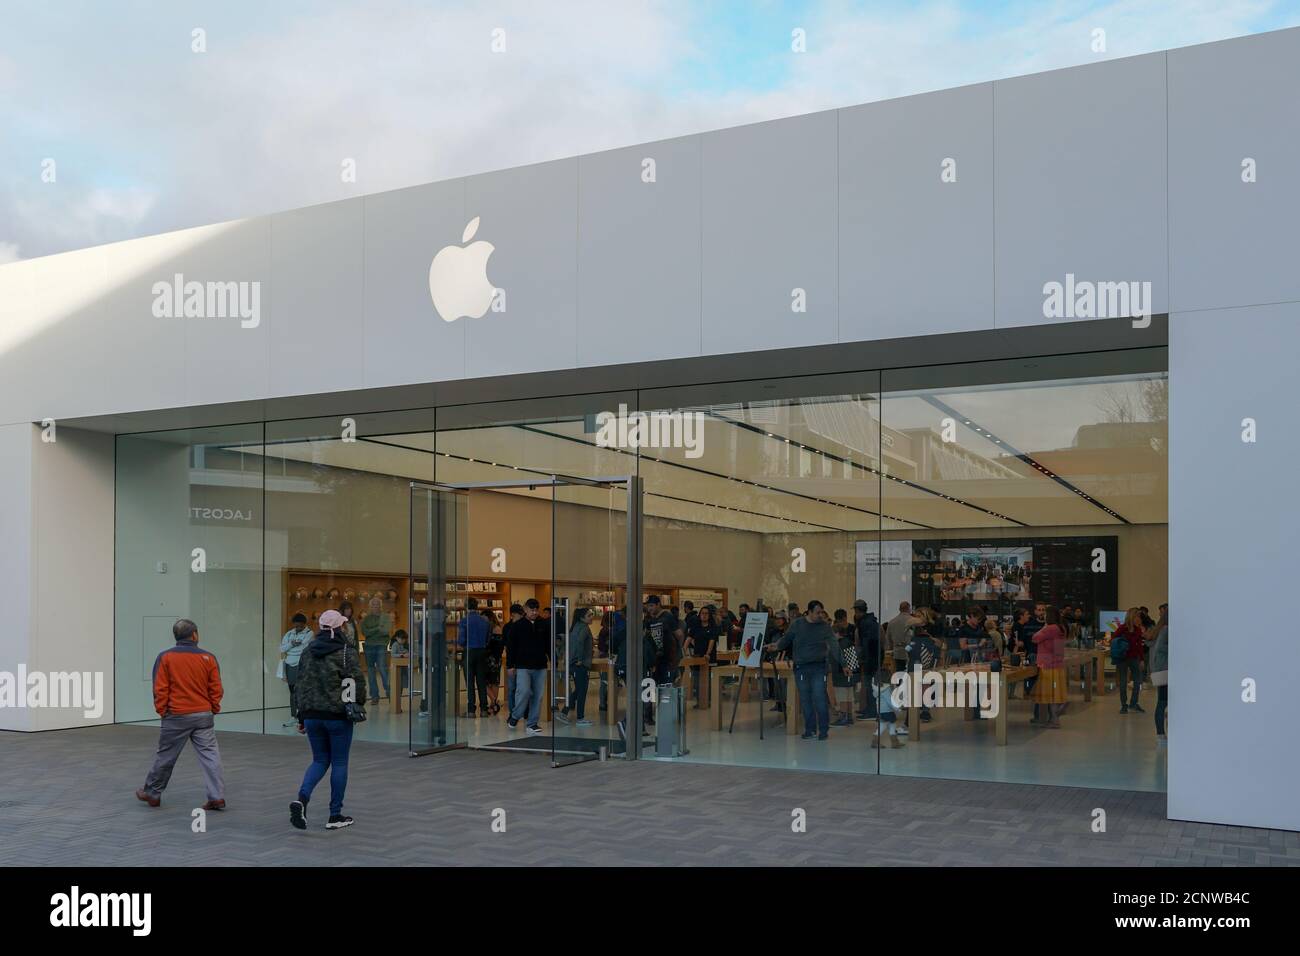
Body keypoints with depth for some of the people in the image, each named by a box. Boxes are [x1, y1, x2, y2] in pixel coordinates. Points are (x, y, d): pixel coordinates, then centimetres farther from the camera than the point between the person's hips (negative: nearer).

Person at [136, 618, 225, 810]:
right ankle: (217, 796, -4)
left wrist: (162, 711, 6)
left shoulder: (165, 657, -5)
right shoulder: (208, 658, -1)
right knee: (210, 755, 1)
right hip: (204, 716, 1)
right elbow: (216, 689, 1)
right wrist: (214, 709, 14)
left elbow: (160, 689, -5)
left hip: (177, 716, -1)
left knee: (165, 756, 13)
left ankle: (152, 793, 28)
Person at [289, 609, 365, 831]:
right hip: (338, 715, -5)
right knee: (339, 763, 6)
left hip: (312, 715, 5)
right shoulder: (346, 652, -9)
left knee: (319, 760, 16)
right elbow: (356, 683, -11)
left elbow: (301, 685, 12)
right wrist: (359, 705, 8)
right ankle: (335, 816, 11)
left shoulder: (309, 651, 9)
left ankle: (302, 798, -8)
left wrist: (302, 717, 17)